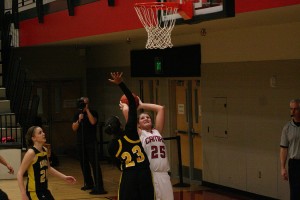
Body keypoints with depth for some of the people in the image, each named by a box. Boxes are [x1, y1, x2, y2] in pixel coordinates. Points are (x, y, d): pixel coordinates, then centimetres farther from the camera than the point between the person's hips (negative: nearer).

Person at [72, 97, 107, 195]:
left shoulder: (93, 113, -2)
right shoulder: (77, 114, 9)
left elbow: (93, 122, -22)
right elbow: (74, 128, 3)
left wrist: (87, 110, -16)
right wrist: (79, 120, -14)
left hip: (91, 142, -5)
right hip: (81, 142, 5)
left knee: (95, 164, -12)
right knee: (84, 164, 11)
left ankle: (99, 187, -16)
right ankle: (89, 183, 24)